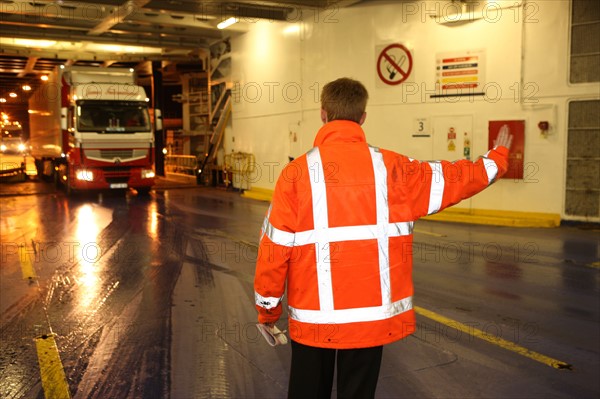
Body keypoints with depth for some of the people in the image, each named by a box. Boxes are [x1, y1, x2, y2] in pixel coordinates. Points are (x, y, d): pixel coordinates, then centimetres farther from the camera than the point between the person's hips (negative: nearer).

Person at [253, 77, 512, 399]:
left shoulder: (297, 173, -9)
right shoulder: (390, 168, -6)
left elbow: (275, 248, -7)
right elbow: (451, 179, 7)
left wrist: (268, 307, 7)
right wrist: (496, 158, 26)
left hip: (312, 315, 0)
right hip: (371, 314, 1)